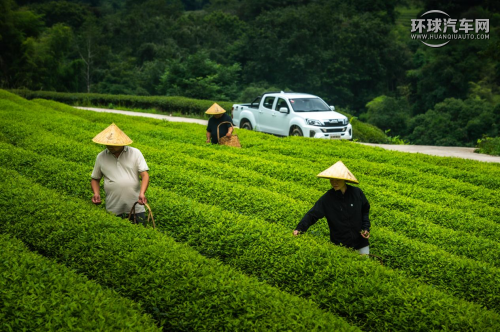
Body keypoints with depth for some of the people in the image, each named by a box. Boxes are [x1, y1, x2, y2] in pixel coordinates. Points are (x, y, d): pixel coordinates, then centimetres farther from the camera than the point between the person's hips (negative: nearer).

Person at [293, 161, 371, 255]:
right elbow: (312, 214, -16)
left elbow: (365, 210, 8)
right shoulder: (327, 198, -12)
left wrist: (366, 228, -3)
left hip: (360, 241, 1)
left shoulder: (357, 193, -8)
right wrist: (299, 228, -29)